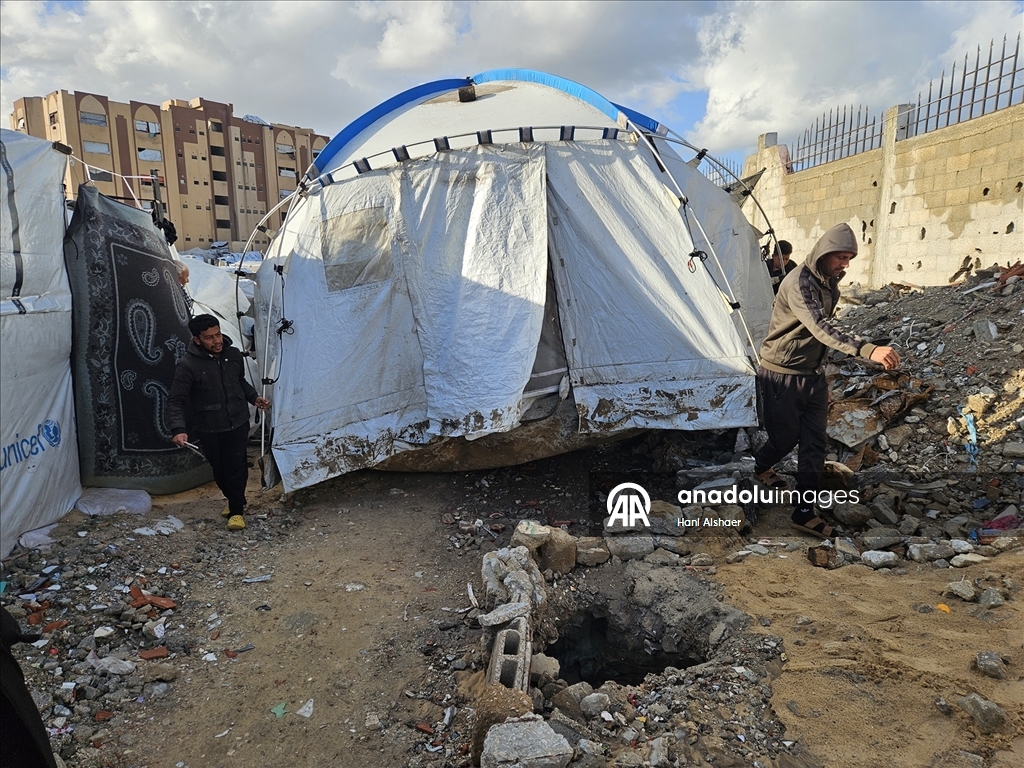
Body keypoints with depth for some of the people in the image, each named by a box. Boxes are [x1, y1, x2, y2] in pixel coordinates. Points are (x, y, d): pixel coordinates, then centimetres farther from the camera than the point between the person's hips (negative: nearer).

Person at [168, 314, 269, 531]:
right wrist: (178, 429, -27)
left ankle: (236, 509, 16)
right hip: (210, 430, -2)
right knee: (220, 469, 12)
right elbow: (175, 401, -14)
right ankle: (232, 499, 39)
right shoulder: (188, 365, -16)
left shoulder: (233, 355, -2)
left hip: (238, 423, 2)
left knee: (237, 467, -1)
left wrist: (253, 398, 6)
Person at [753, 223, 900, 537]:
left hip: (813, 375, 8)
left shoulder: (830, 283, 5)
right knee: (785, 438, 7)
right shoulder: (798, 283, -23)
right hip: (782, 377, -8)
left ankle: (805, 511, 12)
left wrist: (820, 369, 22)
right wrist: (869, 350, -47)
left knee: (814, 444, 4)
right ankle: (760, 467, 41)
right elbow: (821, 329, -37)